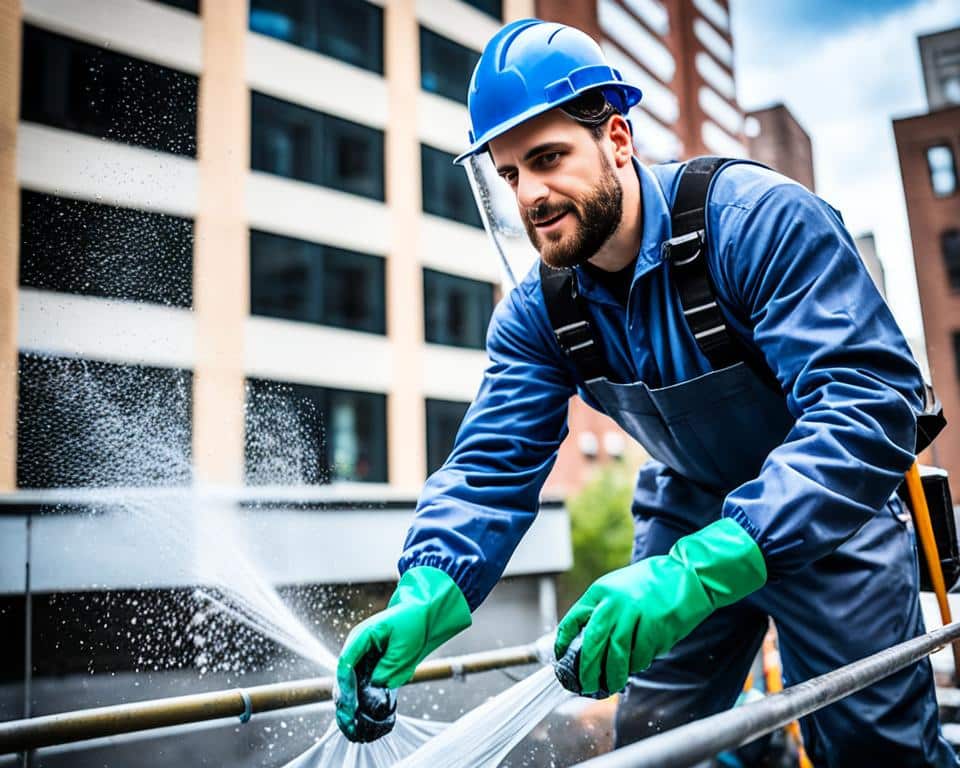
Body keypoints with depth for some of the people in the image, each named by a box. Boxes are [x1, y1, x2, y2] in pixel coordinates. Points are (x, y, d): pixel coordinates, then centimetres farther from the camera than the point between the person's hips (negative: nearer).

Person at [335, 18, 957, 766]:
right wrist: (424, 601, -34)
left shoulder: (760, 216, -27)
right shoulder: (537, 313, -11)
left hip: (831, 515, -3)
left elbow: (872, 403, -36)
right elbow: (493, 467, -14)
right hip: (692, 516, 4)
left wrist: (696, 571, -47)